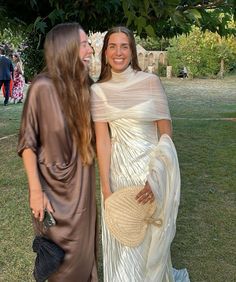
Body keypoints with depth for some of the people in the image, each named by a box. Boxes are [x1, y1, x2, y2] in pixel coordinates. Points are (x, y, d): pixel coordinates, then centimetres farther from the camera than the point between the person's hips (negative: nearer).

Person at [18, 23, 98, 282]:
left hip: (82, 185, 5)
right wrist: (35, 191, -17)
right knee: (60, 257, 11)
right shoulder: (42, 87, -18)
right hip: (54, 186, -5)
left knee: (84, 248, 19)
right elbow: (27, 142, -14)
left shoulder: (85, 86, -2)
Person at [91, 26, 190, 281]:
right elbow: (102, 139, -5)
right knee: (121, 239, 12)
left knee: (151, 236, 12)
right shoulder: (99, 91, -1)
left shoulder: (151, 82, -7)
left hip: (152, 167, -2)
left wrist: (156, 178, -16)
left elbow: (165, 134, -7)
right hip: (118, 170, 2)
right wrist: (106, 188, -11)